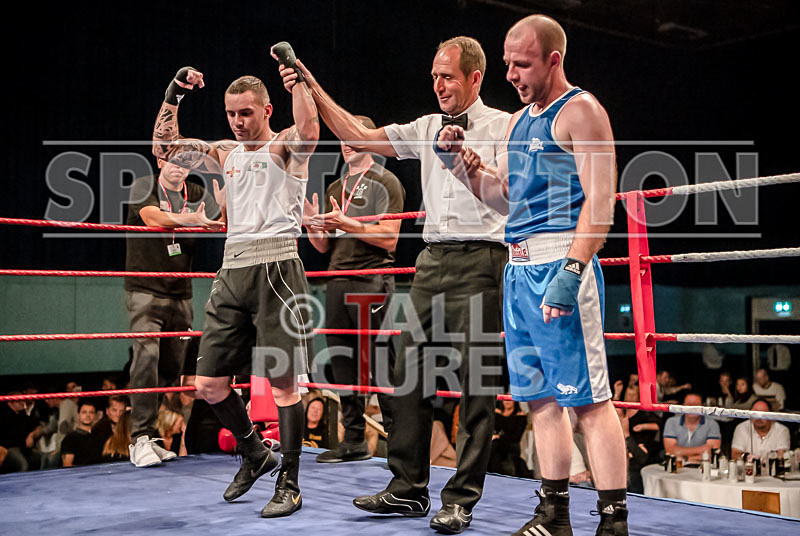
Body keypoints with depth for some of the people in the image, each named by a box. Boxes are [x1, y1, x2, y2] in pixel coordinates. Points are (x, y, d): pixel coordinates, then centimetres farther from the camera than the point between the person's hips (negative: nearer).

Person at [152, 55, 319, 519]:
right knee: (210, 385, 7)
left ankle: (290, 485, 7)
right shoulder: (226, 152, 20)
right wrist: (173, 95, 9)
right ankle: (256, 454, 29)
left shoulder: (285, 146, 3)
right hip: (232, 271, 7)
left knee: (283, 381, -4)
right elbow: (165, 147, 20)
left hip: (276, 268, -6)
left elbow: (310, 132, -21)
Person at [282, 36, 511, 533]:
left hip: (480, 260, -6)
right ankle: (409, 488, 16)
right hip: (433, 259, 6)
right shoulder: (428, 127, 16)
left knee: (476, 382, -3)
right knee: (410, 374, 5)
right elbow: (359, 137, 13)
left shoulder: (502, 127, 1)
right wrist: (312, 88, 9)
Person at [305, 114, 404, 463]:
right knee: (342, 362, 7)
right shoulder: (335, 189, 21)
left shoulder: (385, 182, 0)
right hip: (337, 282, 7)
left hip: (372, 281, -7)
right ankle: (354, 441, 15)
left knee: (381, 363, -8)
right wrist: (313, 224, 0)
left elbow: (389, 238, -10)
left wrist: (346, 223, -17)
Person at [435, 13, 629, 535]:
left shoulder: (580, 110, -5)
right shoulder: (520, 120, 21)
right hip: (519, 268, 9)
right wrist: (463, 158, 11)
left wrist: (571, 273, -23)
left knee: (588, 397, -8)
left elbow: (601, 200, -14)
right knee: (540, 396, 11)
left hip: (559, 264, -9)